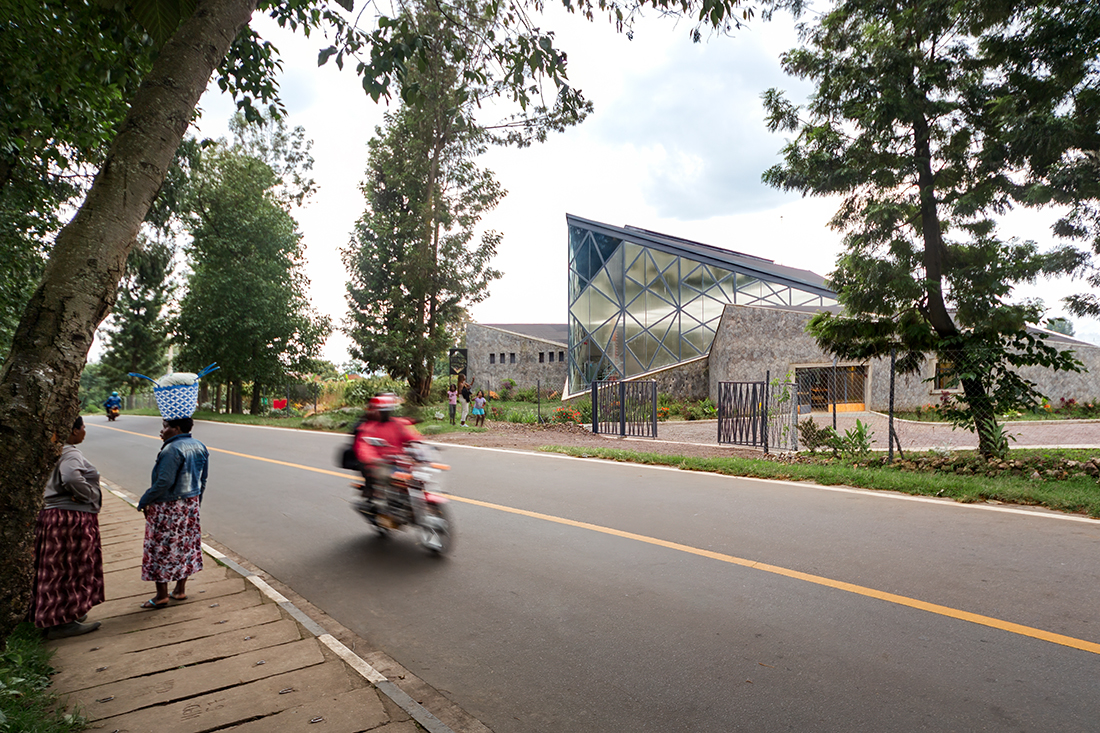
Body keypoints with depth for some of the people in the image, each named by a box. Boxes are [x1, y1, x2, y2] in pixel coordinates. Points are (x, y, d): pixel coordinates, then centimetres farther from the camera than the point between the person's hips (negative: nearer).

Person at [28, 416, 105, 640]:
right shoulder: (70, 455, -20)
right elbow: (71, 478, -38)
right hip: (72, 520, -9)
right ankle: (61, 621, 9)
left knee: (57, 569, 18)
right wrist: (90, 495, -21)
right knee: (70, 569, 1)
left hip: (53, 515, 10)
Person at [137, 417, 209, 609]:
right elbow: (203, 480, 11)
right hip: (190, 505, 8)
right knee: (185, 546, 15)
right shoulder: (199, 447, 6)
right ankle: (180, 590, 25)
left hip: (167, 507, -8)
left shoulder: (172, 450, -21)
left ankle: (161, 595, 13)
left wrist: (144, 501, -11)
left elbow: (164, 482, -24)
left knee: (161, 549, 5)